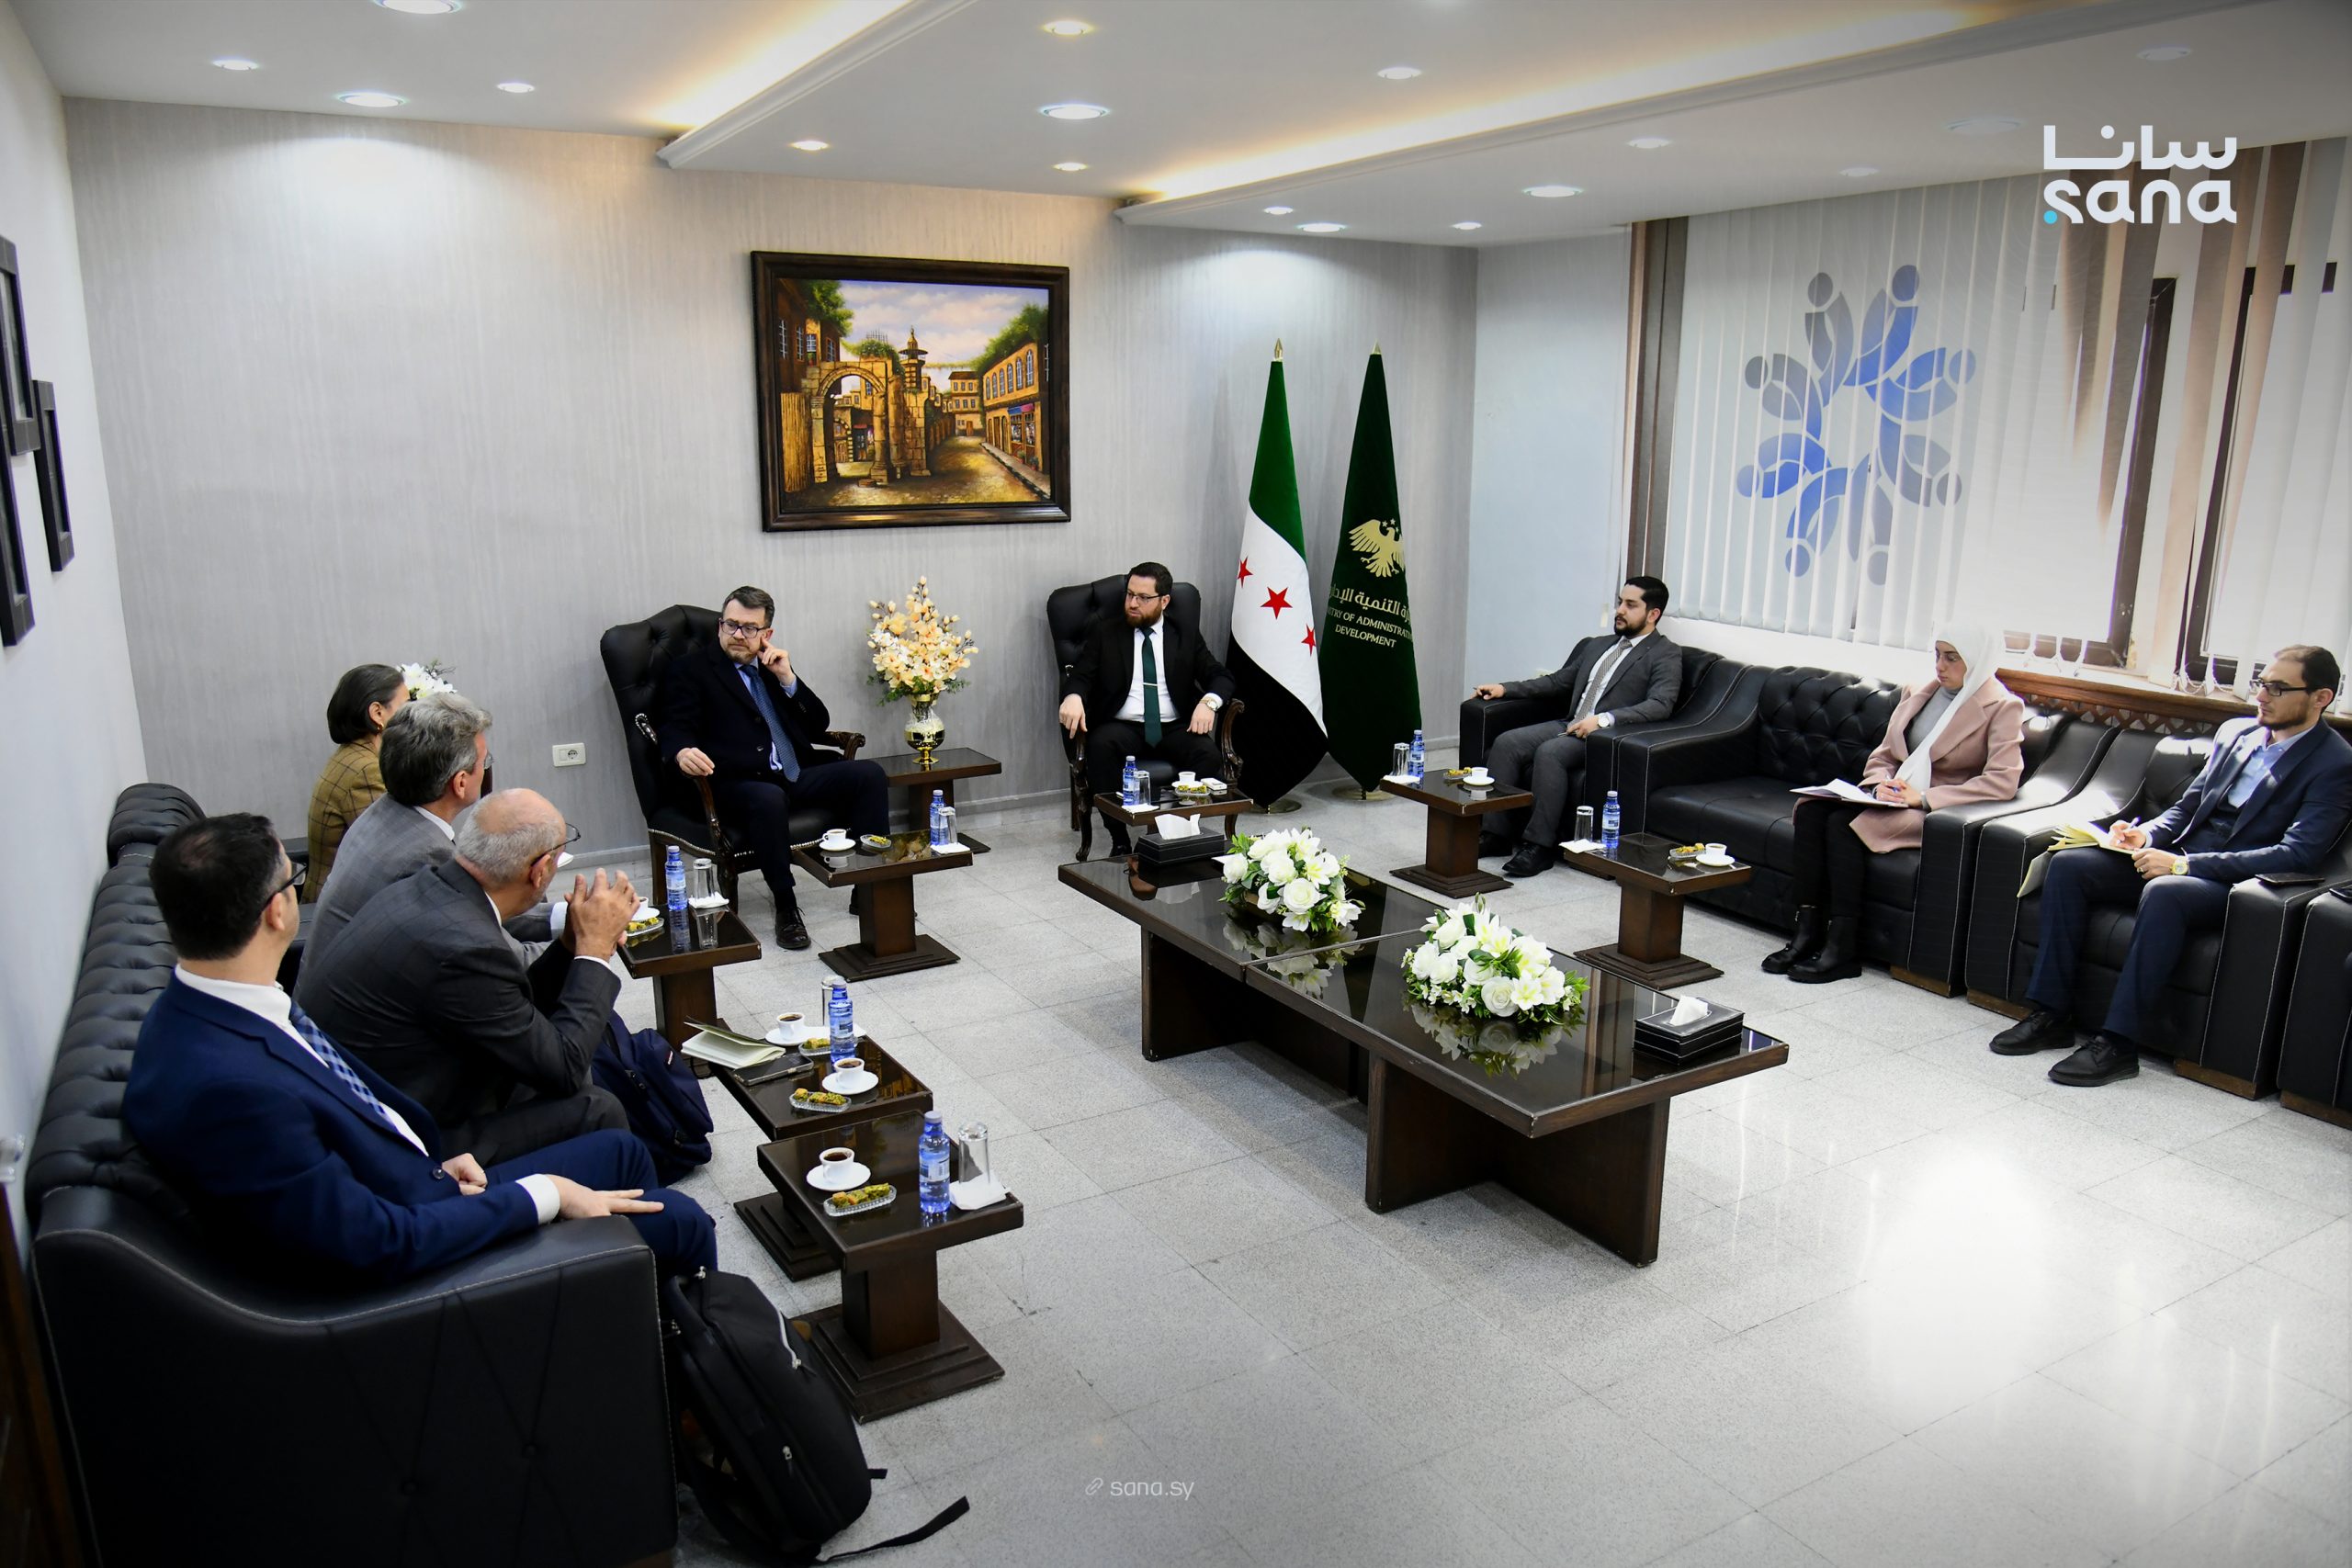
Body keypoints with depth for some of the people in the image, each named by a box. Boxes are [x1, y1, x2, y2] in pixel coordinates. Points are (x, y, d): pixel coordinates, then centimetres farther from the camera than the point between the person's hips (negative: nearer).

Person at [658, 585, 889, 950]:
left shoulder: (774, 666, 21)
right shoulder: (691, 671, 7)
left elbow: (818, 728, 16)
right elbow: (676, 730, -4)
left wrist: (787, 678, 2)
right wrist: (682, 752, -29)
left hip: (797, 775, 5)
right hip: (738, 783, -5)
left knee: (870, 775, -16)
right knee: (768, 800, -39)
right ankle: (785, 907, -24)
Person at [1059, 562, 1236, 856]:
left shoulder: (1187, 636, 14)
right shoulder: (1104, 633, 12)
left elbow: (1220, 677, 8)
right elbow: (1080, 675, 3)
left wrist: (1209, 701, -16)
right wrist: (1073, 697, -22)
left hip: (1175, 728, 1)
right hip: (1122, 728, -1)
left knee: (1209, 754, -31)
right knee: (1101, 745, -35)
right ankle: (1118, 840, -27)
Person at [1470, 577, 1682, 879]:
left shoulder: (1665, 655, 0)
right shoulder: (1597, 645, 23)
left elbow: (1660, 705, -15)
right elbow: (1558, 681, 26)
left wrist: (1604, 719, -27)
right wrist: (1505, 688, 13)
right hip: (1569, 726, 7)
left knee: (1549, 753, -33)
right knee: (1506, 743, -16)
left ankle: (1540, 845, -25)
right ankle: (1497, 833, -12)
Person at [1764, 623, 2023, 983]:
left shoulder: (2003, 708, -4)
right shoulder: (1919, 693, 15)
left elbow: (2003, 782, -16)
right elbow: (1882, 756, 18)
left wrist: (1924, 798, -20)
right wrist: (1881, 785, -7)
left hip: (1940, 813, -7)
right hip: (1895, 798, 7)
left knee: (1844, 824, -30)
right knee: (1811, 809, -21)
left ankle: (1842, 950, -26)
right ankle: (1807, 933, -23)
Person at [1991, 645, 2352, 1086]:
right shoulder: (2235, 732, 15)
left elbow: (2298, 855, -18)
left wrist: (2183, 864, -23)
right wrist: (2145, 835, -3)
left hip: (2238, 885, -7)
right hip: (2179, 860, 7)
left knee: (2163, 893, -38)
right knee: (2067, 865, -15)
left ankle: (2118, 1041, -33)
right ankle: (2052, 1013, -13)